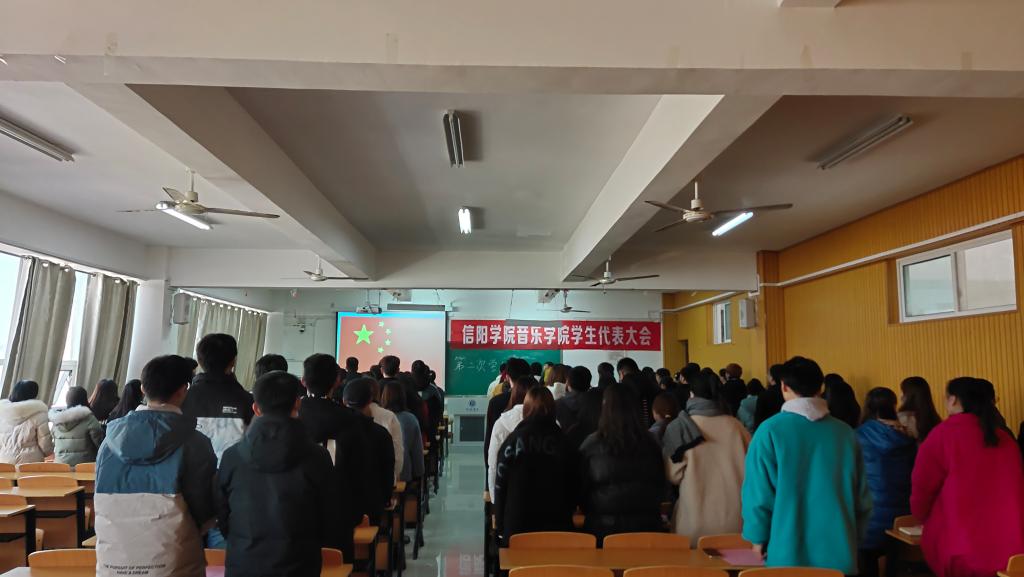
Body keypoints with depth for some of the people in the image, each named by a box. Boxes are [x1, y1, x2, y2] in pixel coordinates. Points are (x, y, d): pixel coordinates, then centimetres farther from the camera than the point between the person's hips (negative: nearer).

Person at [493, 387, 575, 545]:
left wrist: (500, 524, 6)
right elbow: (572, 485, 4)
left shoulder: (514, 440, -6)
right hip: (557, 525, 1)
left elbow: (500, 485, -3)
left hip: (518, 526, -1)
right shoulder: (563, 442, -2)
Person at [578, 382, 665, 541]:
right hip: (646, 523, 3)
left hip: (604, 525, -2)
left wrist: (589, 511, 17)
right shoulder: (650, 443, -2)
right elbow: (661, 485, 9)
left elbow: (582, 486, 0)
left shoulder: (592, 444, -11)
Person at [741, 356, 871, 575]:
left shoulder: (770, 430, -11)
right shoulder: (845, 432, 0)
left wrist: (758, 538, 4)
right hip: (839, 552, 3)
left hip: (788, 554, -3)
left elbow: (758, 493, -10)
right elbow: (862, 496, 7)